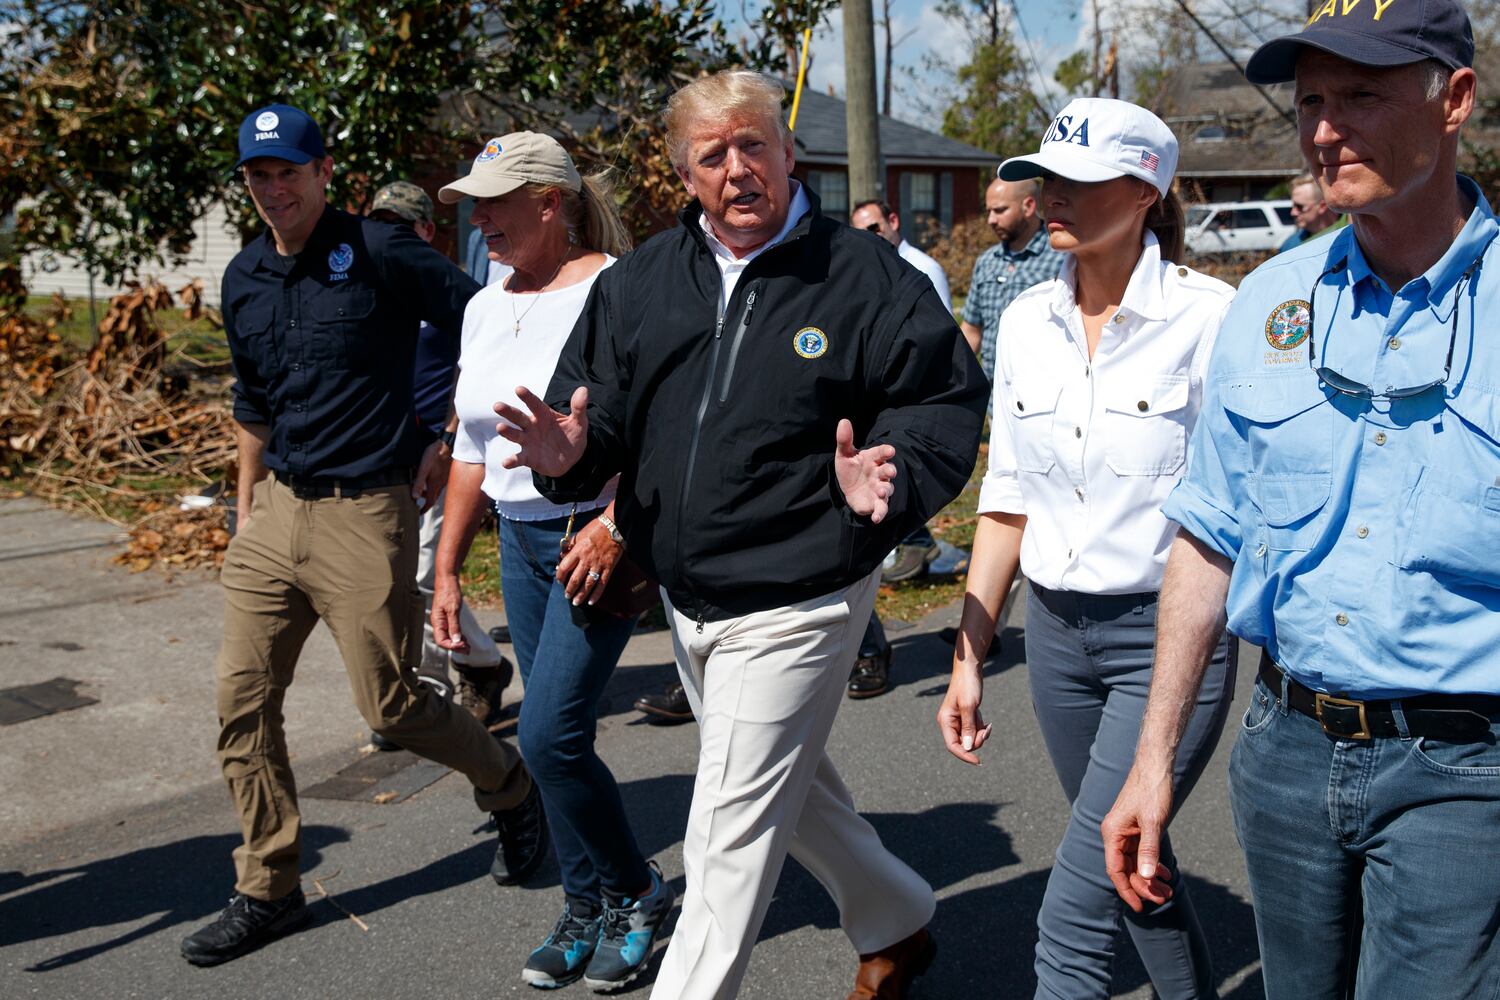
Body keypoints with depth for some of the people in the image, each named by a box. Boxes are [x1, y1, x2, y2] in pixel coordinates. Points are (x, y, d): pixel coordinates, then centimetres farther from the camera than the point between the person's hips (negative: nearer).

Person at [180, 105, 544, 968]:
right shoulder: (245, 280, 10)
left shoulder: (380, 253, -9)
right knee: (243, 702, 5)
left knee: (391, 704, -1)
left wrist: (451, 444, -6)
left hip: (366, 510, -6)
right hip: (278, 509, 7)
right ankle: (268, 891, 19)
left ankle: (511, 789, 27)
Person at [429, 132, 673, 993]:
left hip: (599, 540, -7)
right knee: (560, 738, 11)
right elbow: (472, 449, 16)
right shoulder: (485, 307, 11)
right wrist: (447, 570, 16)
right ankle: (590, 910, 26)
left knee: (549, 734, -10)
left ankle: (637, 895, 12)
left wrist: (614, 525, -25)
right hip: (521, 541, 7)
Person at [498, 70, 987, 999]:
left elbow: (948, 401, -9)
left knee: (729, 839, -2)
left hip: (795, 603, -7)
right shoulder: (640, 281, 4)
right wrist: (571, 454, -18)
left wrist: (888, 483, -28)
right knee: (793, 787, 25)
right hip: (686, 599, 7)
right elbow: (599, 402, 5)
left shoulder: (867, 277, -11)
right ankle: (899, 924, 49)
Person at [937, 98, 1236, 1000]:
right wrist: (970, 657, 9)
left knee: (1075, 914, -8)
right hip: (1057, 631, 6)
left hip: (1171, 632, -6)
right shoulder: (1026, 321, 5)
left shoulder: (1208, 316, -12)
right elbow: (1008, 499, 10)